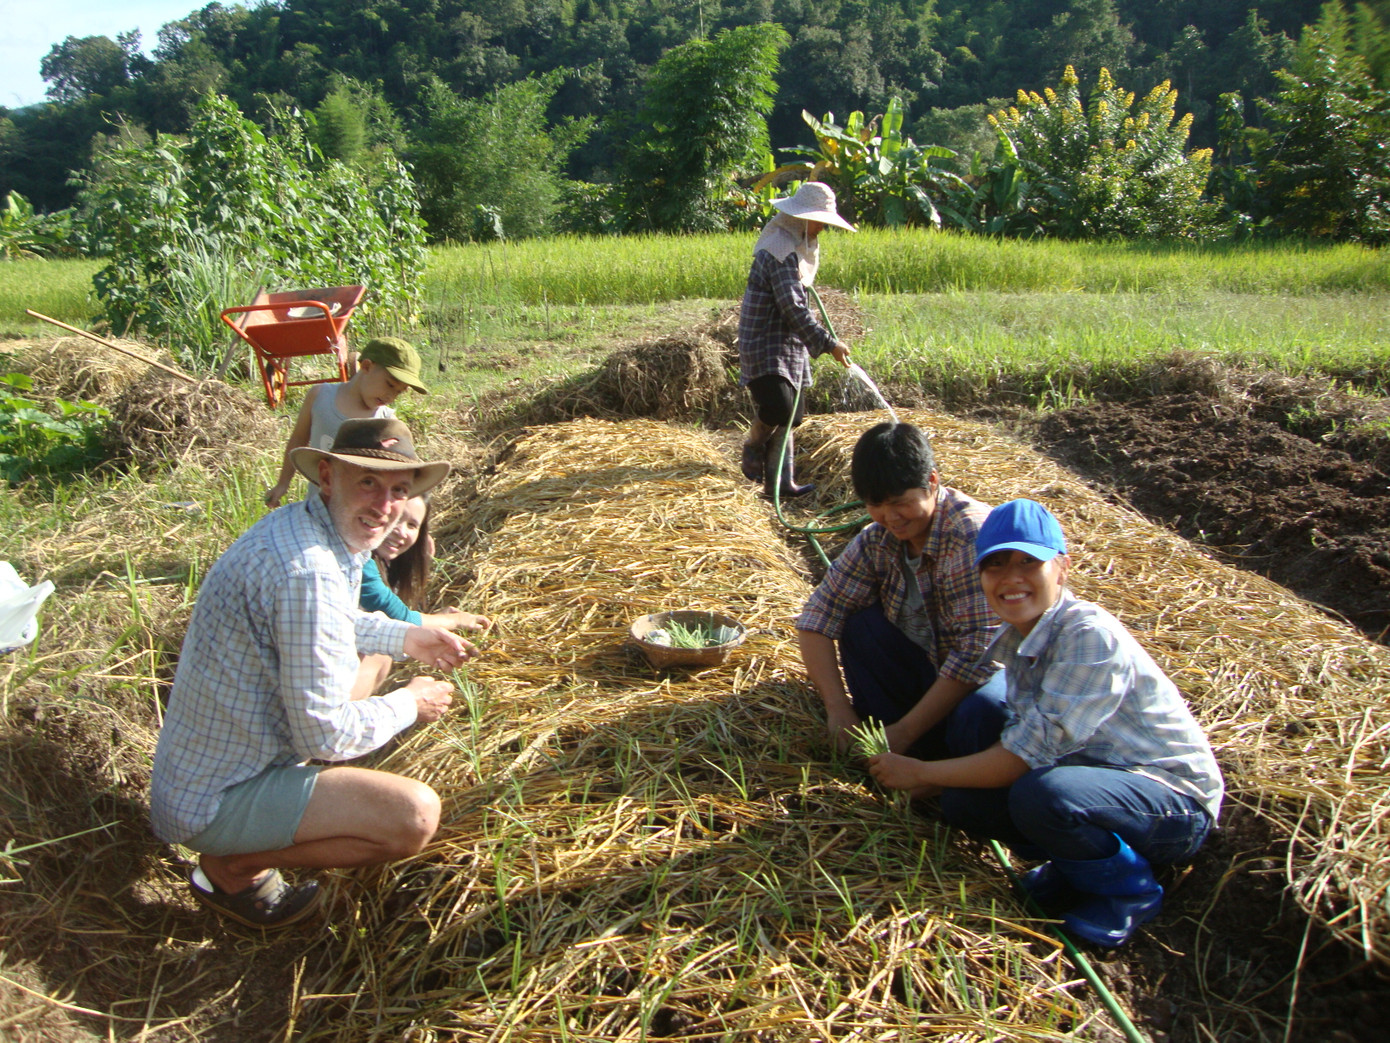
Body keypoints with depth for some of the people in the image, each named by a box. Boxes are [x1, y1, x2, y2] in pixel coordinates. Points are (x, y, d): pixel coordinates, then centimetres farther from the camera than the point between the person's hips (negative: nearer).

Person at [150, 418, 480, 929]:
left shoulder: (295, 523, 1)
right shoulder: (308, 572, -30)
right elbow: (324, 736, -26)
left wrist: (404, 637, 13)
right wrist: (410, 705, -9)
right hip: (216, 800, -10)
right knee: (415, 816, -24)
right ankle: (234, 868, -2)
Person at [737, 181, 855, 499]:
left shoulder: (796, 246, 17)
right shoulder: (781, 250, -16)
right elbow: (794, 308, -24)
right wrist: (828, 343, -25)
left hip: (788, 346, 11)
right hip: (765, 345, -11)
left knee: (790, 415, 9)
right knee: (777, 408, -24)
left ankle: (779, 482, 14)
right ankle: (752, 447, 6)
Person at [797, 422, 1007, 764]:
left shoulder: (973, 535, -26)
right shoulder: (876, 541, -7)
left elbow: (980, 650, -29)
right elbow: (818, 616, -6)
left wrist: (905, 730, -26)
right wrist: (838, 709, -17)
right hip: (929, 671, 6)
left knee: (976, 715, -37)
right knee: (861, 624, -16)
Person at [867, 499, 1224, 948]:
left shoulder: (1091, 637, -26)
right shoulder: (1015, 638, 0)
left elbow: (1028, 754, -27)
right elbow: (1024, 738, 4)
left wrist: (921, 772, -18)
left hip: (1177, 803, -7)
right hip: (1093, 776, 7)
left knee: (1041, 793, -35)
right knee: (961, 798, -11)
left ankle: (1129, 889, -5)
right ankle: (1076, 866, 11)